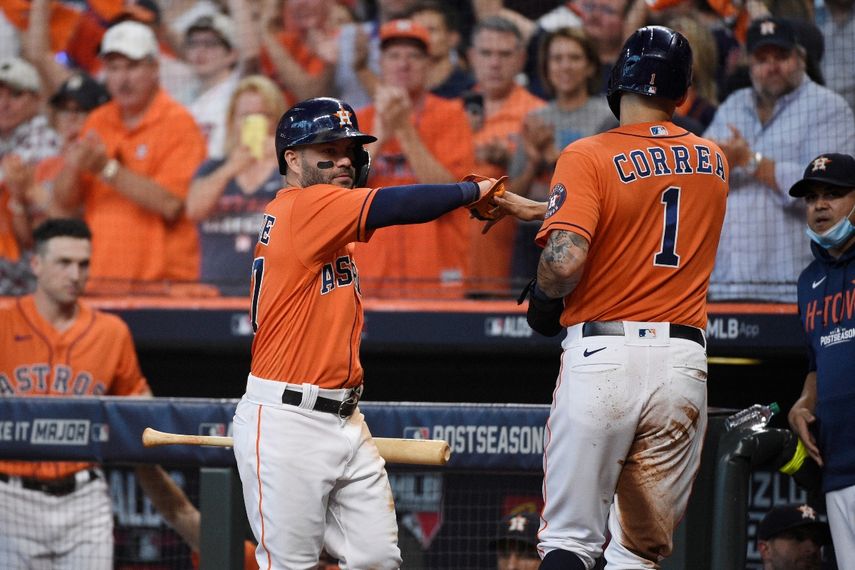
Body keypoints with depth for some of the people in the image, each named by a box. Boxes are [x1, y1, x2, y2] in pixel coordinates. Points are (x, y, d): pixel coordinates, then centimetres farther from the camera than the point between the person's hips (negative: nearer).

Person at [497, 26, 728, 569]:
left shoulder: (590, 157, -6)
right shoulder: (713, 162, 12)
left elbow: (565, 260, -18)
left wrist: (543, 299, 4)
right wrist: (532, 208, 25)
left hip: (603, 355, -4)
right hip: (683, 361, 4)